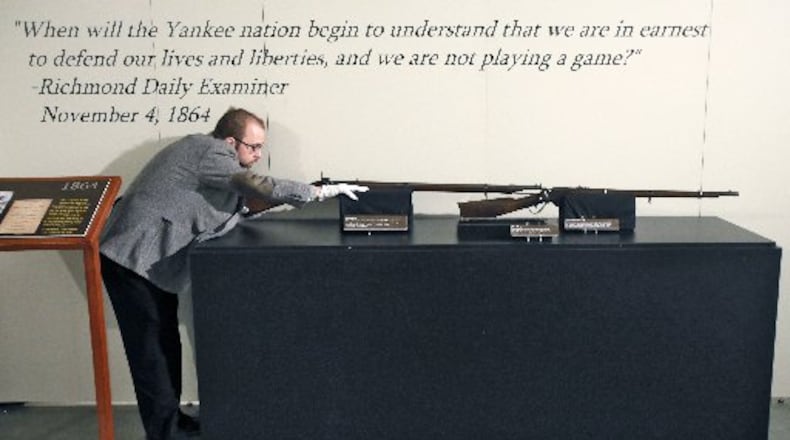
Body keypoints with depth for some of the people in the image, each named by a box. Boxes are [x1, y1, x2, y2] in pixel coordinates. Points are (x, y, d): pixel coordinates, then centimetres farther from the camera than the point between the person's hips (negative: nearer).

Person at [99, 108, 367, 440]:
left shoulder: (208, 154, 12)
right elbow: (258, 186, -27)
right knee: (151, 352, -3)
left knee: (167, 346, 15)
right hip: (133, 257, -10)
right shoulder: (209, 153, -18)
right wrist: (321, 192, -22)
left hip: (152, 260, 10)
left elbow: (239, 203, 13)